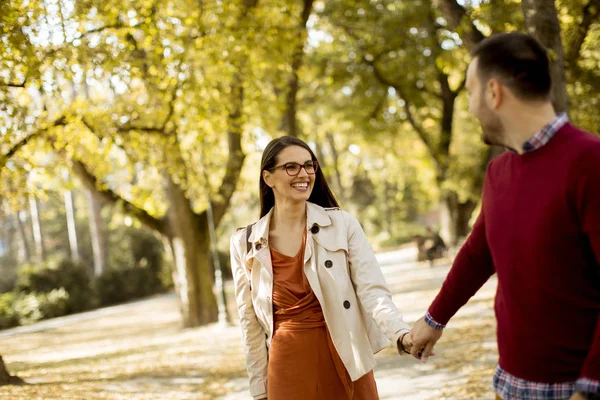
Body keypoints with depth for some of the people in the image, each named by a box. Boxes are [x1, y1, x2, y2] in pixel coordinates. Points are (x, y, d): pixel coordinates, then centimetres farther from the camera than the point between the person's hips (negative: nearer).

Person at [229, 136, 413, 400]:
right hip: (288, 369, 1)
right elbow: (250, 322, 5)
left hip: (344, 361, -1)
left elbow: (372, 291, -11)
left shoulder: (342, 224, -5)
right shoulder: (245, 243, 0)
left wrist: (402, 334, -29)